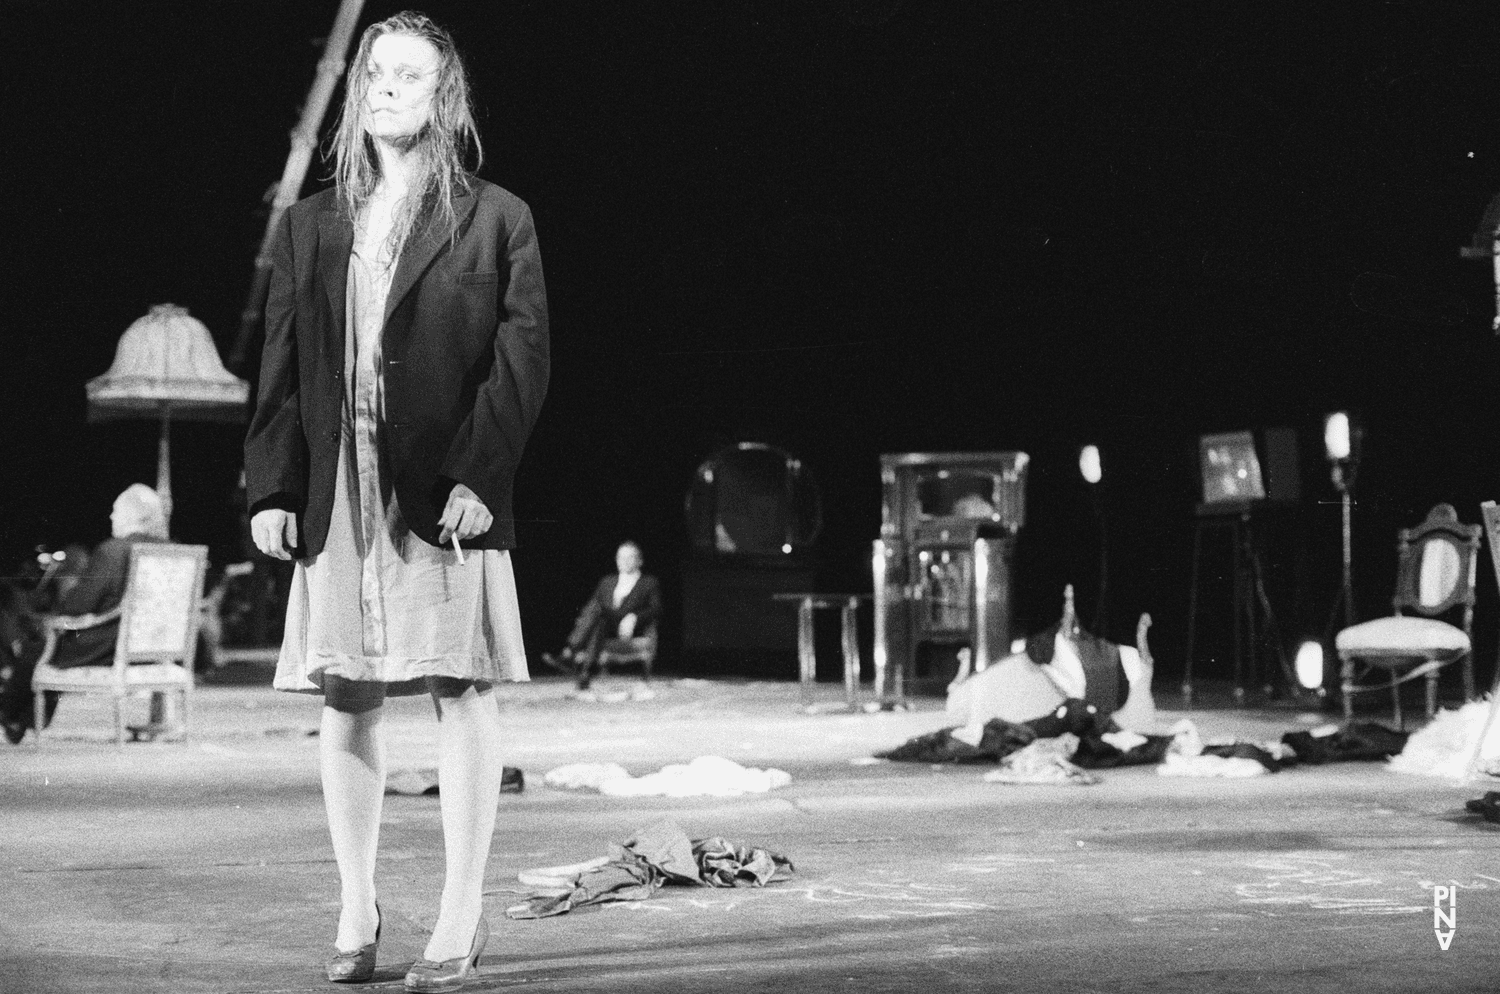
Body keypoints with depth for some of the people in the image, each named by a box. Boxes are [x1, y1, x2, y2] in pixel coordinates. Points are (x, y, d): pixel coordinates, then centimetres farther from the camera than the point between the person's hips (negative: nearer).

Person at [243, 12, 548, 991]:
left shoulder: (496, 218, 5)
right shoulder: (312, 224, 15)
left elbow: (523, 359, -2)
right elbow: (281, 368, 11)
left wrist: (479, 476, -13)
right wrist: (272, 488, 1)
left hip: (448, 492, -3)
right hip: (337, 494, 4)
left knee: (463, 692, -2)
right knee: (344, 701, 6)